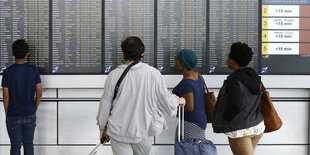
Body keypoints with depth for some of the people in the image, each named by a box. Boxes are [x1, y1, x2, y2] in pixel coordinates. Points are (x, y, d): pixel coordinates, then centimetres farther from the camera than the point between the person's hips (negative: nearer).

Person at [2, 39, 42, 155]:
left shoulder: (7, 72, -13)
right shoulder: (34, 71, -7)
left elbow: (6, 97, -10)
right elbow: (39, 93, -4)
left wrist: (7, 114, 4)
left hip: (13, 116, -2)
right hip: (30, 115, 2)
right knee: (28, 145, 12)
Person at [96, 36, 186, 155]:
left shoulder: (114, 75, -11)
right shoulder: (153, 74, -12)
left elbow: (105, 104, -2)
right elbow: (166, 100, -2)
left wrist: (103, 127, 12)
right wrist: (178, 101, 21)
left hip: (118, 131, 0)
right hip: (144, 131, 1)